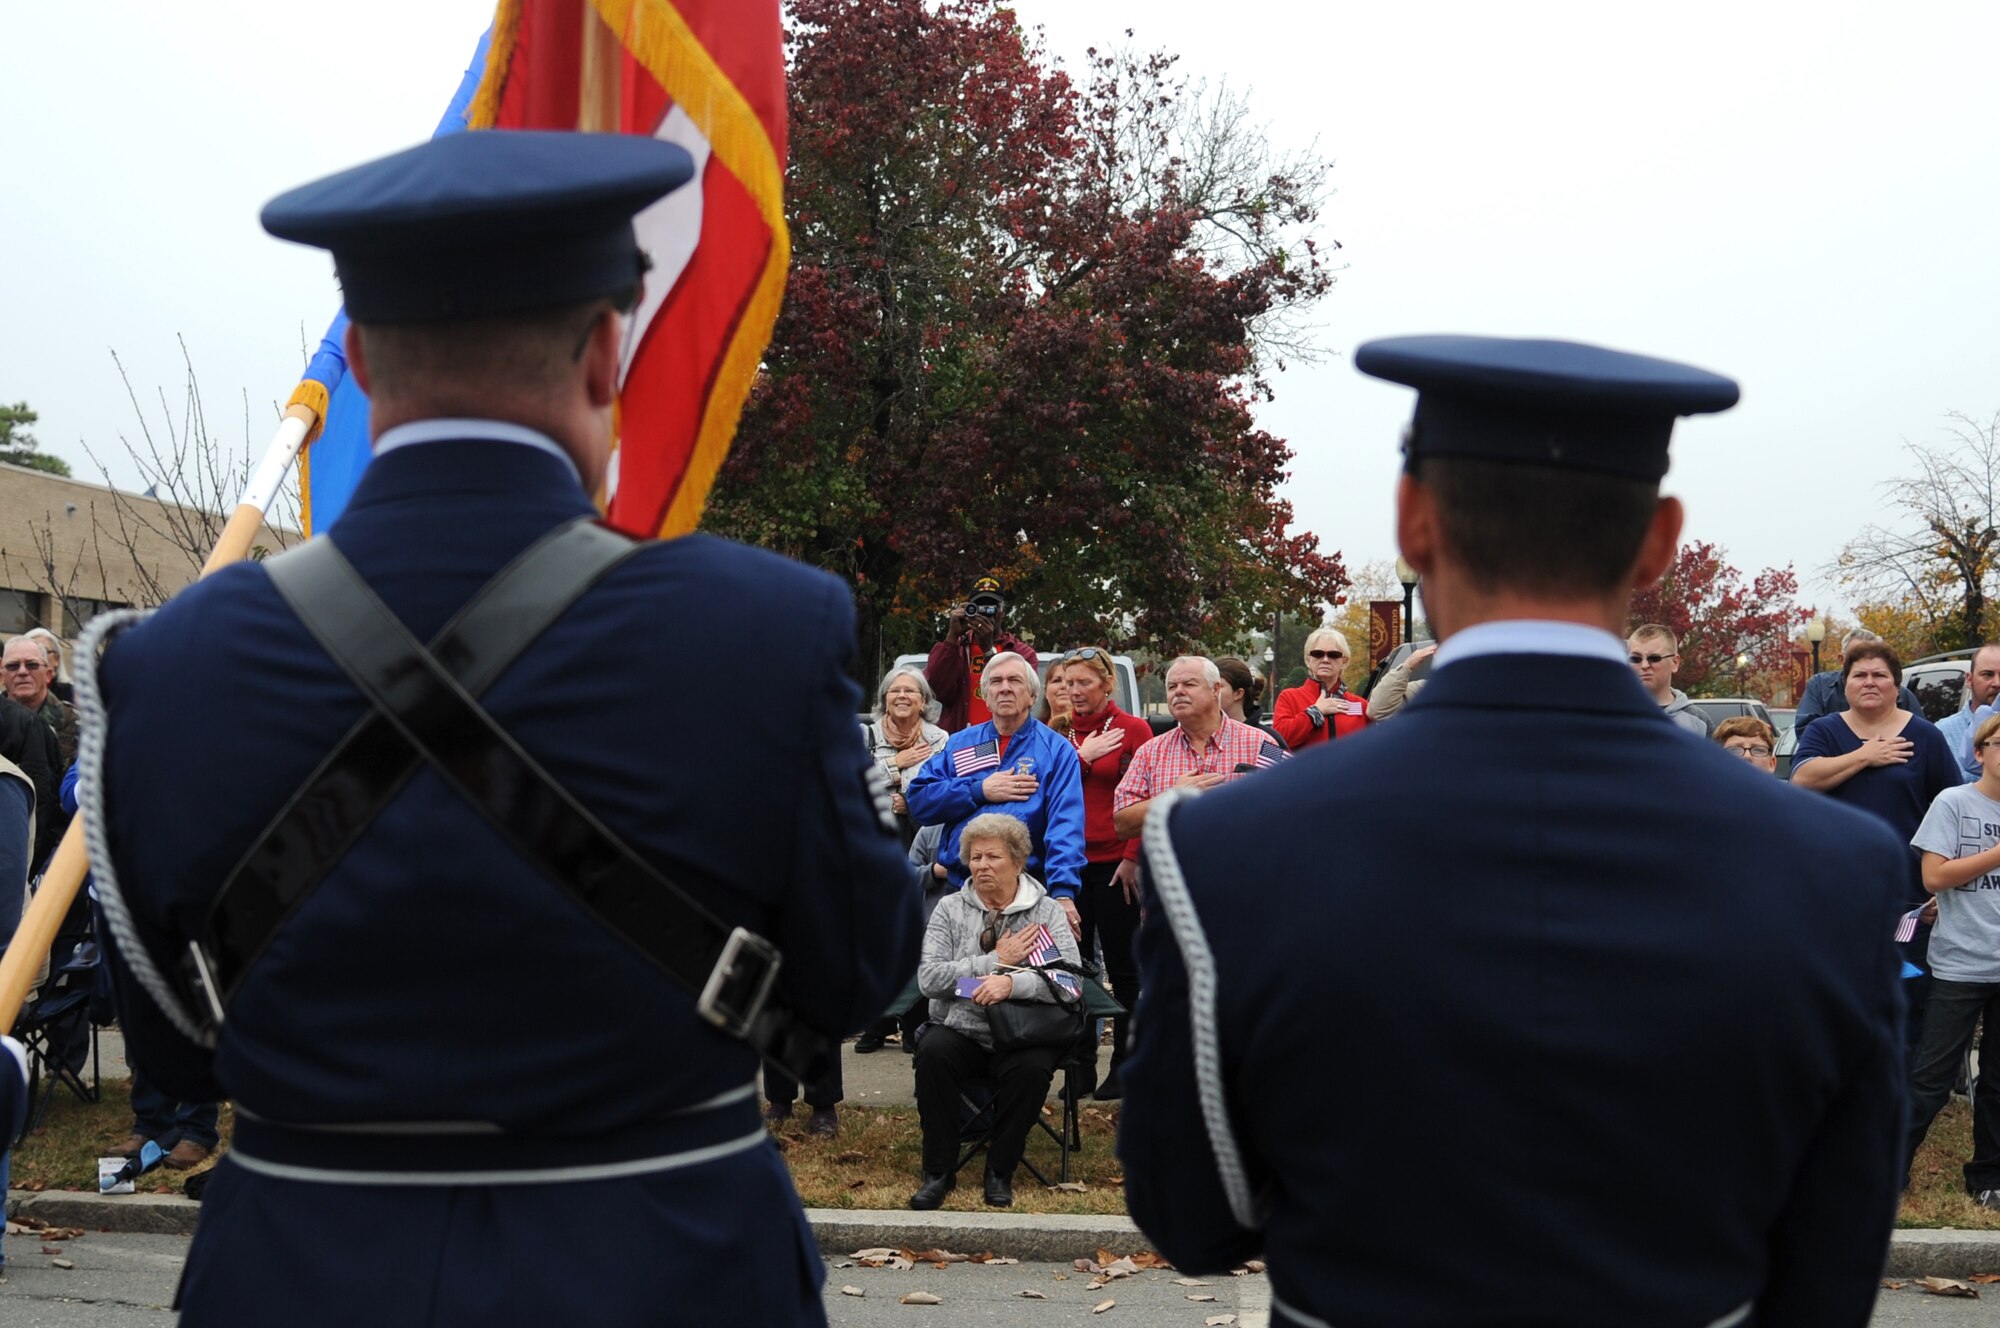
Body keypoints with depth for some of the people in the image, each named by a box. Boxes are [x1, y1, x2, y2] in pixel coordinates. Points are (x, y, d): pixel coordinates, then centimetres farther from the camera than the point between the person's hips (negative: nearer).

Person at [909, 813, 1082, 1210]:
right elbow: (928, 978, -5)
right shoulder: (950, 909, 9)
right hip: (959, 1031, 1)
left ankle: (1000, 1172, -11)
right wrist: (995, 961, -11)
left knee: (1032, 1068, -33)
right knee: (933, 1052, -31)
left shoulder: (1046, 912, 6)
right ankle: (938, 1172, -16)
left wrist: (1012, 983, -25)